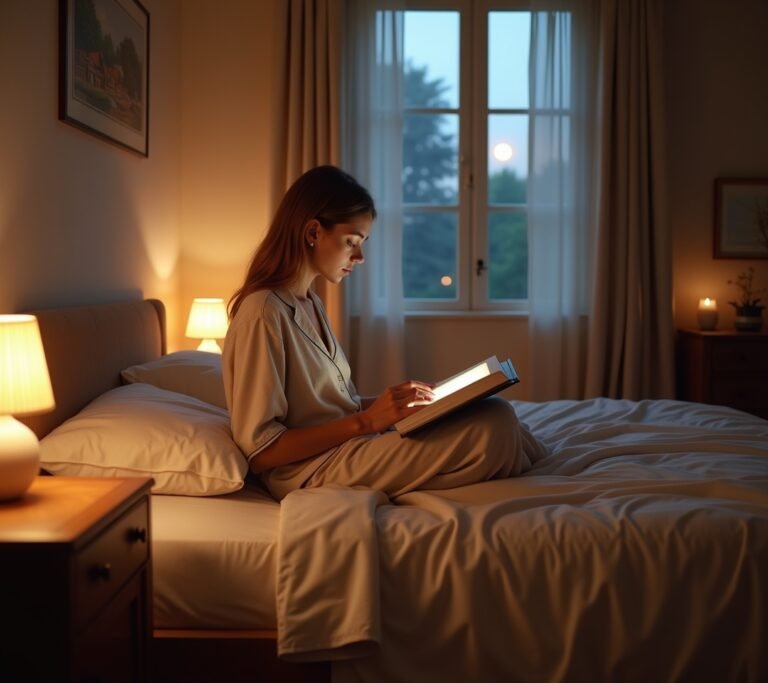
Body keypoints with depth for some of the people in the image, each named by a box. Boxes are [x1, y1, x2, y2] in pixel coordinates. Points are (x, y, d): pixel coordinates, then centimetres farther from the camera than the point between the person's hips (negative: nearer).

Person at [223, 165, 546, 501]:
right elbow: (259, 451, -18)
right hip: (310, 471, -9)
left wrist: (394, 399, 1)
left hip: (345, 444, 9)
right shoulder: (263, 312, -15)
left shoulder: (310, 303, 14)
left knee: (496, 412, -8)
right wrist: (366, 421, -20)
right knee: (495, 427, -18)